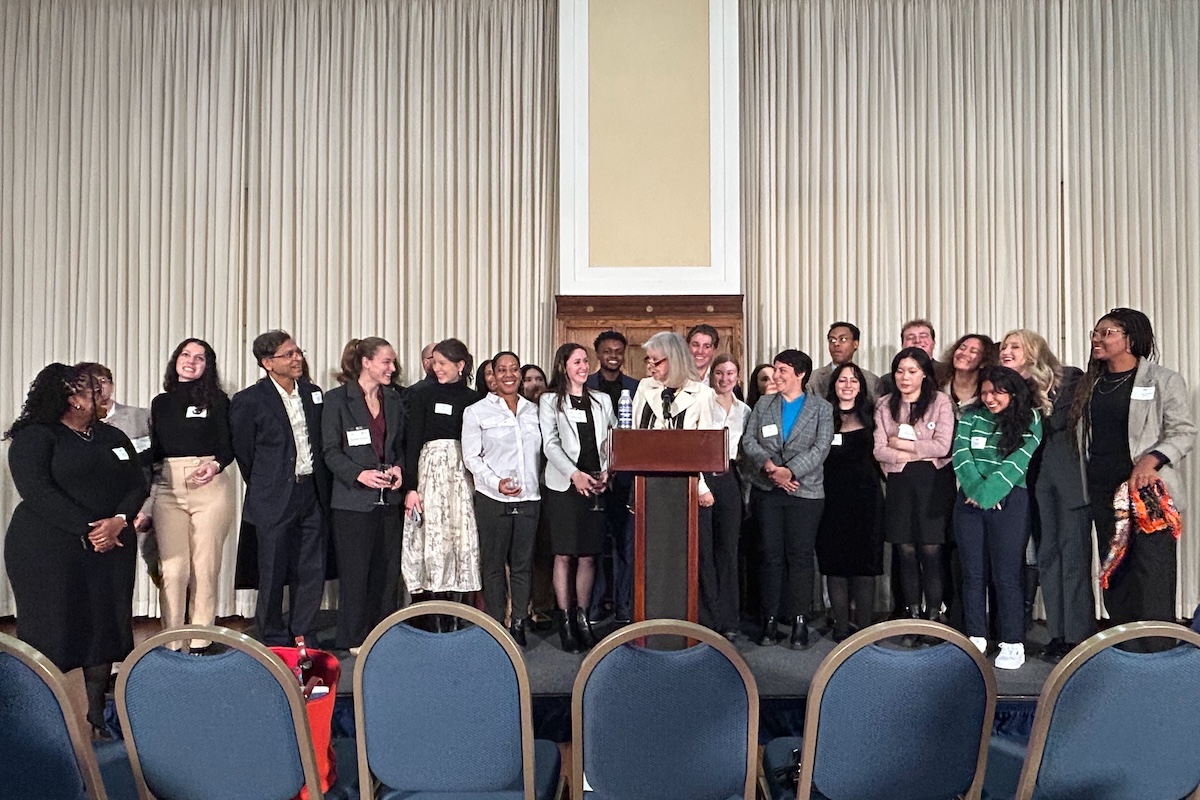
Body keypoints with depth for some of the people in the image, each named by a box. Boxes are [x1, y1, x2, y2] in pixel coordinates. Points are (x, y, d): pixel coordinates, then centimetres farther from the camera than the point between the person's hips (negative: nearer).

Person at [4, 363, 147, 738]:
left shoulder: (112, 436, 14)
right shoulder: (35, 437, -2)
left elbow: (137, 484, 9)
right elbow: (36, 491, -14)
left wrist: (119, 521, -11)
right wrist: (87, 531, -19)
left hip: (111, 549, 5)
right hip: (49, 552, -5)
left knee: (103, 630, 4)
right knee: (50, 635, -1)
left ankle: (96, 717, 13)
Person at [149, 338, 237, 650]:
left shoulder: (217, 399, 6)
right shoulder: (161, 402, 15)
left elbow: (228, 445, 3)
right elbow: (154, 449, 17)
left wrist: (216, 465, -16)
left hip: (211, 487, -2)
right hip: (168, 488, 2)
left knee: (206, 567, 2)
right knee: (174, 569, -2)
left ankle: (200, 643, 10)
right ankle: (171, 643, 7)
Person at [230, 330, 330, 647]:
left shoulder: (313, 393, 8)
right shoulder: (248, 401, -8)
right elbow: (243, 454, -1)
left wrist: (321, 487, 11)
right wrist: (264, 489, 5)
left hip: (312, 494, 5)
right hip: (275, 499, -4)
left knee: (312, 572, 9)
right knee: (273, 574, 6)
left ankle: (304, 638, 22)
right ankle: (274, 642, 22)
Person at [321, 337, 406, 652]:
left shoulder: (393, 400, 13)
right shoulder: (337, 398, -3)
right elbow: (330, 451, -7)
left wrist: (398, 467, -1)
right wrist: (360, 474, -20)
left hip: (388, 498, 5)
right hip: (353, 499, -5)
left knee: (388, 569, 7)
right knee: (355, 571, 2)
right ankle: (354, 639, 15)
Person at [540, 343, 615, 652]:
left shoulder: (602, 400, 16)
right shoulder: (550, 401, 6)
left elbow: (614, 439, 11)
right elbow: (550, 444, -4)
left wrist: (607, 471, -6)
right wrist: (575, 474, -17)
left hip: (596, 485, 3)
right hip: (564, 484, -3)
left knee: (588, 555, 5)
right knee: (564, 555, -1)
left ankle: (582, 616, 15)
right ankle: (565, 620, 7)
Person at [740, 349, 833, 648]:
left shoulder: (821, 408, 5)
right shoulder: (762, 405, 14)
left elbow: (820, 448, -7)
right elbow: (749, 441, 4)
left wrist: (789, 471, -18)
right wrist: (770, 467, -13)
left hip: (805, 490, -2)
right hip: (767, 490, 2)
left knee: (800, 555, -1)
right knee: (771, 554, 4)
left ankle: (800, 620, 7)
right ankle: (770, 619, 10)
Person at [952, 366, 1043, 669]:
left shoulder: (1029, 419, 1)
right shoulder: (971, 416, 10)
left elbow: (1017, 462, -9)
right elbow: (961, 455, -1)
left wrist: (987, 492, -14)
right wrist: (975, 490, -14)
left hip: (1008, 503, -3)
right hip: (969, 501, 3)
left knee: (1005, 575, -3)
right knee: (973, 573, 6)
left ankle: (1013, 643, 6)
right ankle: (975, 638, 14)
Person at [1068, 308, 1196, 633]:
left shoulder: (1163, 380, -2)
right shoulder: (1090, 384, 13)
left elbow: (1184, 432, -5)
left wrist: (1152, 459, -22)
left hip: (1148, 491, -5)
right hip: (1102, 493, 5)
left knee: (1152, 573, -5)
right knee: (1114, 571, 11)